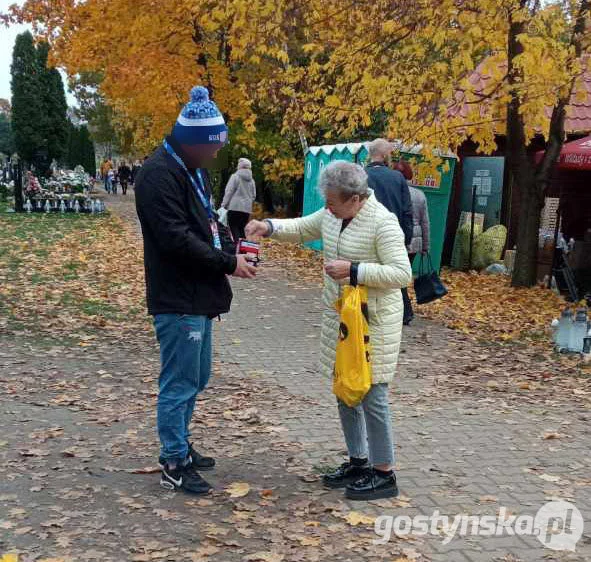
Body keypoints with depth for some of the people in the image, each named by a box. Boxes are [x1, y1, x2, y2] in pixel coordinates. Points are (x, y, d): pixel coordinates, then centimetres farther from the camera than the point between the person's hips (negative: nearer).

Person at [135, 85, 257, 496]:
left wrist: (232, 245, 4)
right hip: (178, 299, -10)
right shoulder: (159, 174, -18)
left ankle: (181, 446, 33)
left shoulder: (194, 169, 13)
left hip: (199, 295, 10)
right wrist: (228, 263, -18)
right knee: (180, 382, -2)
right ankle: (174, 463, 10)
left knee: (196, 378, 19)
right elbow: (176, 239, -24)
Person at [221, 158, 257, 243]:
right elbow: (253, 195, 14)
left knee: (234, 227, -4)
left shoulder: (235, 177, -5)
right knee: (241, 228, 11)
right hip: (247, 209, 5)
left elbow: (229, 192, -7)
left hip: (235, 207, -5)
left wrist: (223, 205, -4)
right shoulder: (251, 180, 10)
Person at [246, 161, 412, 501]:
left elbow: (402, 274, -21)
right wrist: (268, 228, 0)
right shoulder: (333, 215, 5)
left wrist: (354, 270, -26)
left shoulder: (383, 223, -19)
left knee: (372, 395, -3)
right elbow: (301, 229, 18)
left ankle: (384, 474, 10)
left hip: (374, 322, -8)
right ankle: (359, 461, 30)